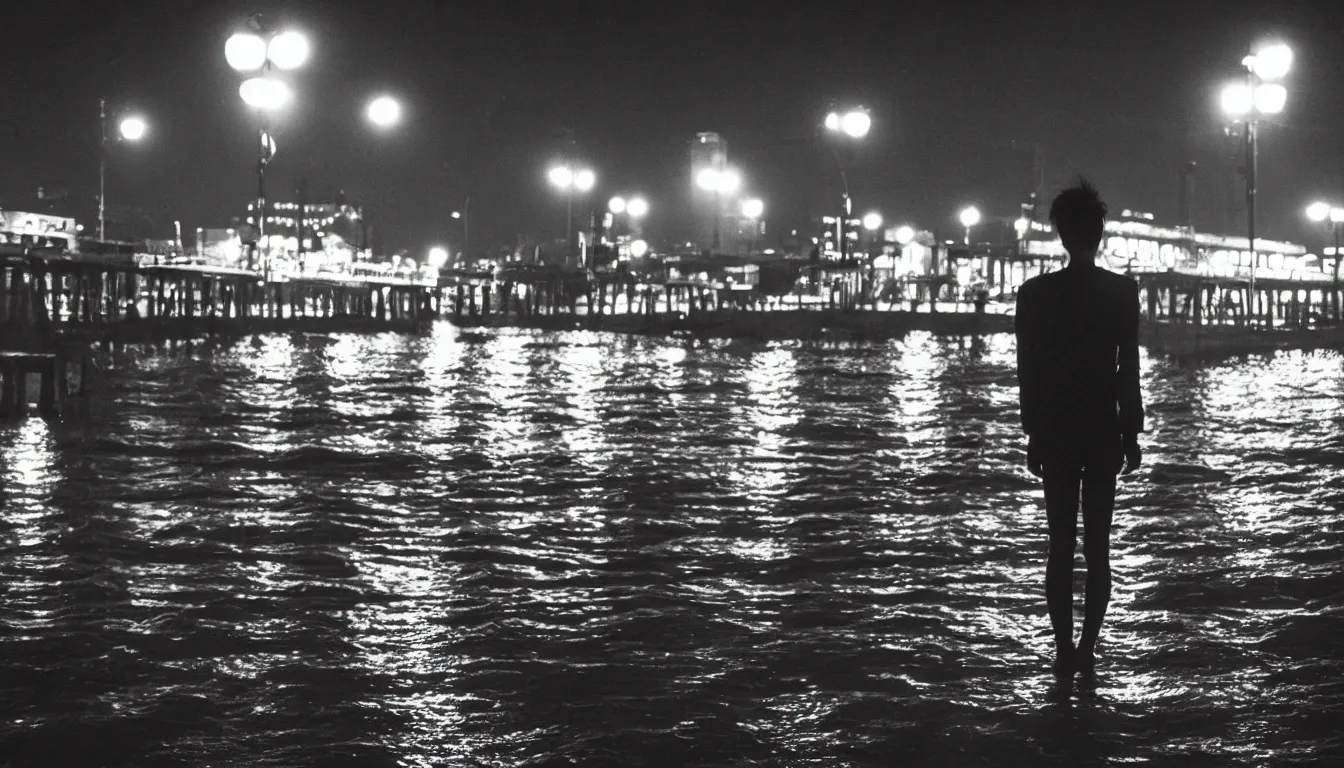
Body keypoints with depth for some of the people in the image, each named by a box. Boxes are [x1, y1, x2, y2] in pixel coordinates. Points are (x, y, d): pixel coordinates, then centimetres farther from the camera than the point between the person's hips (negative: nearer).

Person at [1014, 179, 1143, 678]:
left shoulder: (1035, 294, -5)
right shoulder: (1122, 292, -5)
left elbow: (1027, 373, -3)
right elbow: (1128, 370, -4)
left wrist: (1033, 434, 4)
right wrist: (1131, 434, 4)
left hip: (1055, 435, 0)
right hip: (1105, 433, 0)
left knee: (1061, 545, 5)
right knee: (1097, 546, 6)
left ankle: (1066, 648, 1)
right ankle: (1087, 647, 3)